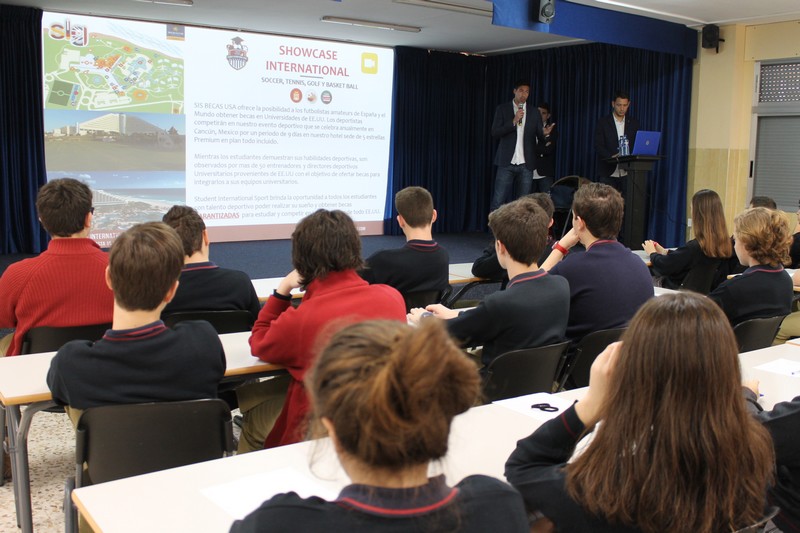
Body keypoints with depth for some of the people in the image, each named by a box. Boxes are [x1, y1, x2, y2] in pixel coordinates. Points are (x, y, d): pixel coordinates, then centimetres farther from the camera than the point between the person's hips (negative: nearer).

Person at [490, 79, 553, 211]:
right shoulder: (502, 109, 5)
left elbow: (540, 138, 8)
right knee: (497, 202, -7)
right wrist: (513, 122, -14)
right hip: (507, 163, -2)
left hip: (526, 164, 2)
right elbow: (495, 134, -4)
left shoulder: (534, 113, 10)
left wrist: (545, 133, -15)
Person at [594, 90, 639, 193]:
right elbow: (598, 146, -5)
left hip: (627, 173, 2)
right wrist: (611, 156, -23)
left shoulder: (634, 123, 10)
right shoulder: (603, 123, 1)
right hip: (608, 174, -2)